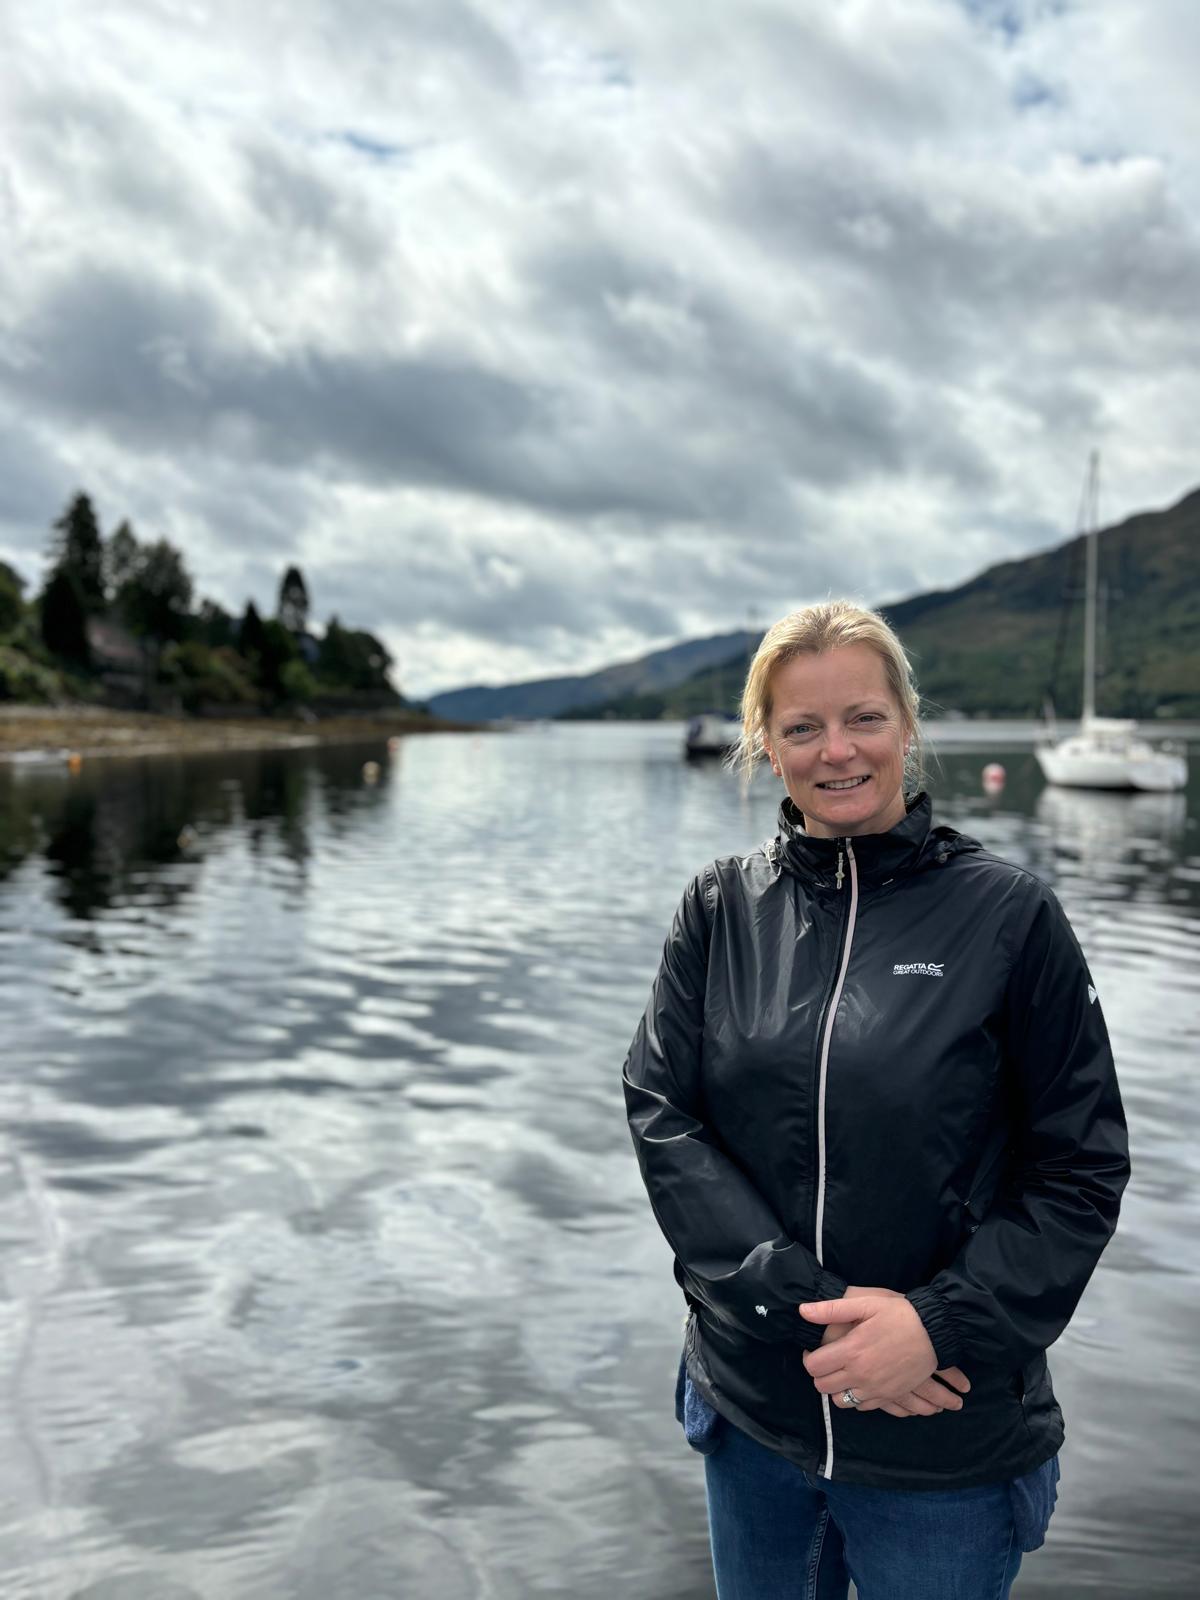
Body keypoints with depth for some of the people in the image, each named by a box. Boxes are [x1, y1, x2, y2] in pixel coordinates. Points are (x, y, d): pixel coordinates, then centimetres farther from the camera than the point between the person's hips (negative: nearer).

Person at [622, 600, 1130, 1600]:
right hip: (750, 1407, 3)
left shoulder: (1009, 913, -10)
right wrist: (800, 1304, -17)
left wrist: (942, 1325, -18)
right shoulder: (722, 907, -3)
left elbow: (1082, 1169, -7)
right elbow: (661, 1116, -8)